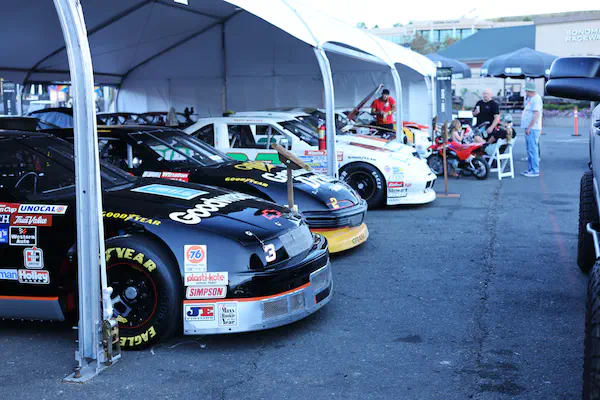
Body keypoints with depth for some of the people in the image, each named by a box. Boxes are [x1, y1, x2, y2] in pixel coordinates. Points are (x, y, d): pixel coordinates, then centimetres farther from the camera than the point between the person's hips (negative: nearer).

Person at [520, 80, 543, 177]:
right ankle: (530, 169, 19)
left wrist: (529, 128, -21)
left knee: (533, 150, -9)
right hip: (529, 129, 10)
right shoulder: (530, 99, 18)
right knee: (530, 150, 13)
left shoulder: (536, 99, -14)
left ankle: (535, 171, -7)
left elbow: (536, 115, -21)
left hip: (532, 129, -10)